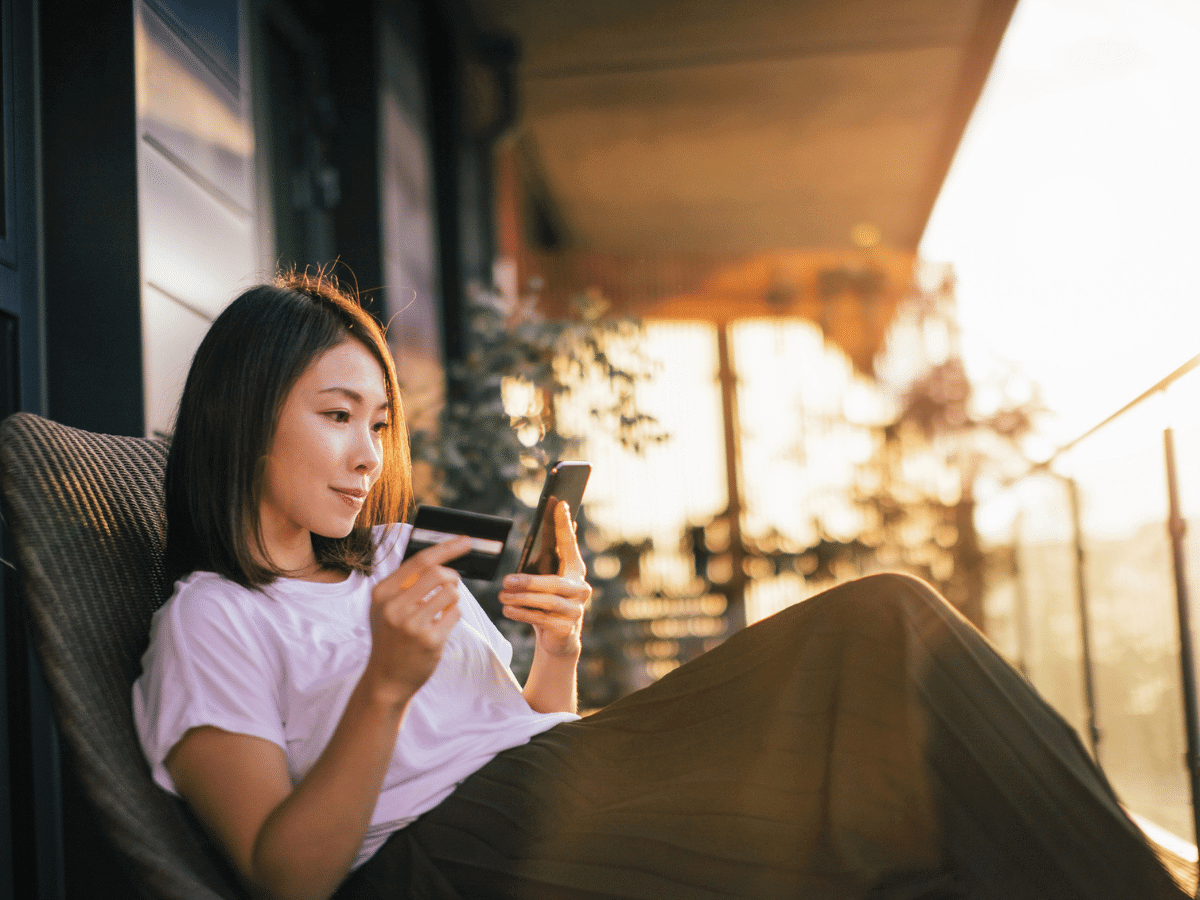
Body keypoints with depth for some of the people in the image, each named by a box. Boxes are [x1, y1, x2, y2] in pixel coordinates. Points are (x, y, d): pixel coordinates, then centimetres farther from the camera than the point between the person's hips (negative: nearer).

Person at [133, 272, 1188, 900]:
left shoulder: (407, 565, 28)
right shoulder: (210, 621, 6)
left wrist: (558, 651, 5)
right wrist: (388, 684, -20)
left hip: (562, 789, 8)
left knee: (880, 621, -17)